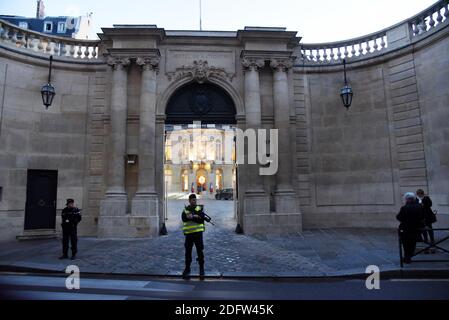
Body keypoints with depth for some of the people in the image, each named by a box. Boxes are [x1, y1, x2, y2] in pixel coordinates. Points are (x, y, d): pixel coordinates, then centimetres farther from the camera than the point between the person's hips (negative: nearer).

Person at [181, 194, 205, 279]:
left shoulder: (199, 209, 5)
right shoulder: (185, 210, 7)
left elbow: (201, 219, -10)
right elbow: (184, 218, -13)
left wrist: (192, 217, -19)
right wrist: (196, 216, -25)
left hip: (198, 233, -1)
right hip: (188, 234, 1)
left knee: (200, 251, -1)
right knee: (188, 252, 8)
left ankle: (201, 269, 10)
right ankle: (187, 268, 23)